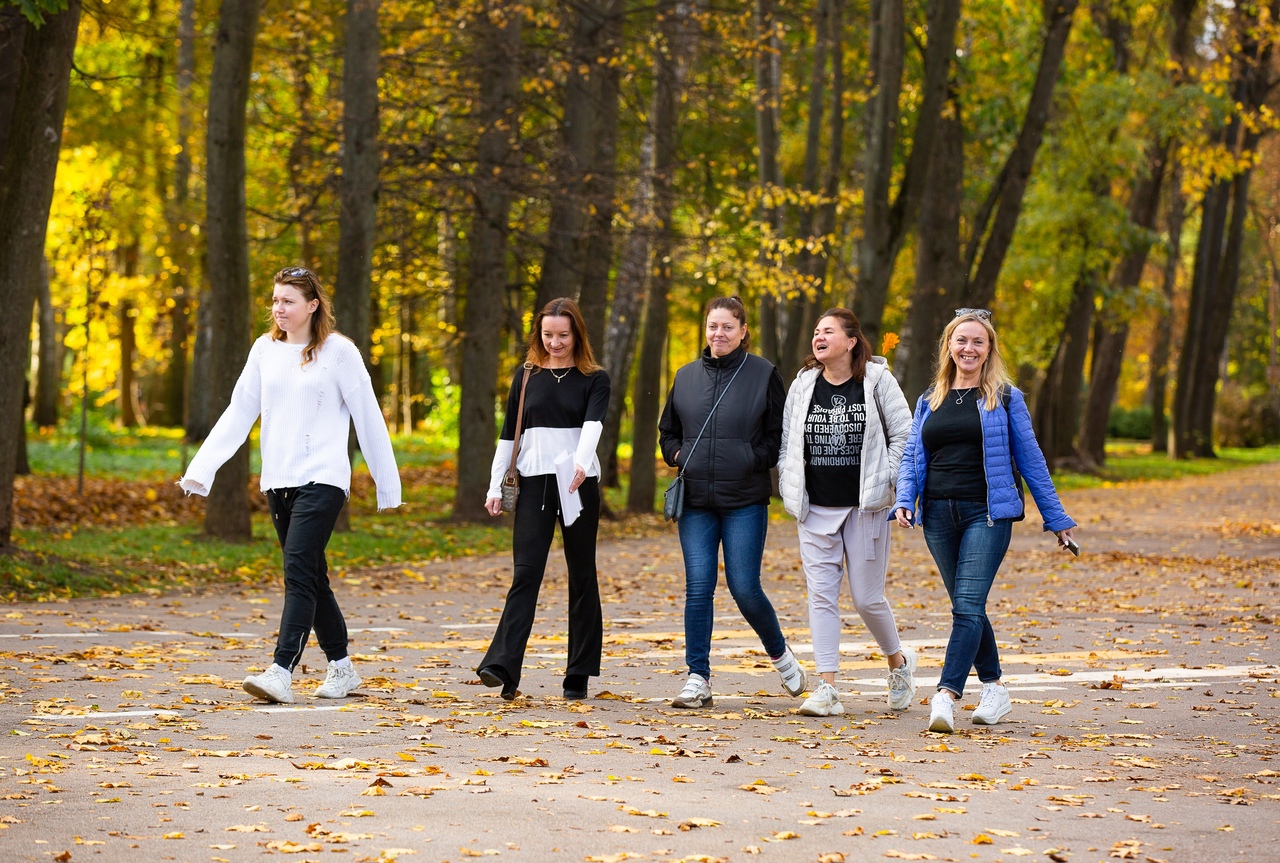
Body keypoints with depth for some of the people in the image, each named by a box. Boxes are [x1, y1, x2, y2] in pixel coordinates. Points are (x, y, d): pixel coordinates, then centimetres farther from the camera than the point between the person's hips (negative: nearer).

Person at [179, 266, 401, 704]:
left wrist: (388, 486, 1)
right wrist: (200, 469, 2)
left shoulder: (338, 351, -3)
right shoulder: (265, 349, 10)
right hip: (277, 481, 6)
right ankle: (341, 667, 23)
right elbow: (239, 413, 10)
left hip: (322, 478, -6)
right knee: (311, 577, 11)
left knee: (298, 571, -17)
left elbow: (369, 419, 0)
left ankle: (281, 672, -24)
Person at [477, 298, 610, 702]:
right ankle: (503, 667, -20)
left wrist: (581, 463, -35)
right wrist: (495, 486, 6)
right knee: (526, 573, -10)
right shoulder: (527, 375, 10)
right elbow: (508, 433, 12)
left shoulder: (595, 379, 2)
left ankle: (579, 676, 9)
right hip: (534, 485, 1)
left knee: (582, 577, 4)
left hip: (579, 485, -1)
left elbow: (593, 424, -16)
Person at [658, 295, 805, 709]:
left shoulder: (763, 374, 1)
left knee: (745, 588, -5)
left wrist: (753, 460, -12)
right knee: (698, 587, -3)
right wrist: (677, 455, 4)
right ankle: (698, 679, 1)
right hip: (696, 501, 3)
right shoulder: (687, 376, 11)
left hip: (745, 502, -3)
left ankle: (780, 654, 22)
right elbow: (667, 430, 22)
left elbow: (780, 434, 1)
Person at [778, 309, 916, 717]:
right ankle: (827, 690, -3)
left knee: (868, 598, 1)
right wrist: (790, 488, 4)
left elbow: (903, 434, 2)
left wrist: (887, 482, -4)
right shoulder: (803, 385, 6)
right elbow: (786, 441, 14)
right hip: (816, 510, 3)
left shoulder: (877, 381, -2)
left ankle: (899, 660, 29)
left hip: (865, 507, -3)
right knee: (821, 595, -3)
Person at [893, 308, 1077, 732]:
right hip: (939, 514, 4)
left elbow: (1030, 459, 5)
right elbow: (911, 456, 14)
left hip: (987, 513, -4)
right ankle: (995, 690, 23)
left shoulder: (1006, 399, 3)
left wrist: (1056, 518, 6)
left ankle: (946, 696, -23)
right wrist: (904, 501, -4)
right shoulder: (929, 400, 14)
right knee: (966, 607, 10)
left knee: (968, 605, -15)